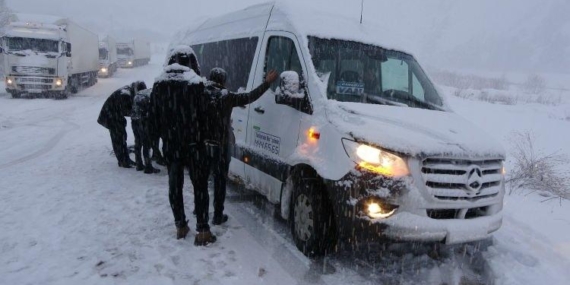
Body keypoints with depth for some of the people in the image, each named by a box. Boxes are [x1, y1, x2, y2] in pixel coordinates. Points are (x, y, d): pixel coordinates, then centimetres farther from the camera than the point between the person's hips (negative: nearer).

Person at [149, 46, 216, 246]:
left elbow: (153, 117, 7)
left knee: (174, 185, 14)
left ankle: (180, 226, 23)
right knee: (200, 185, 4)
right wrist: (199, 134, 6)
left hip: (169, 145, 5)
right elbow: (201, 114, -11)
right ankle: (202, 231, 5)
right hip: (192, 144, -4)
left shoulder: (159, 84, 4)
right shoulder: (195, 83, -12)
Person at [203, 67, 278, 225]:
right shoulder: (225, 96, -10)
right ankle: (218, 215, 8)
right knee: (220, 180, 4)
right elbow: (249, 97, -12)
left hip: (202, 144, 5)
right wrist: (267, 82, -9)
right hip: (220, 145, -5)